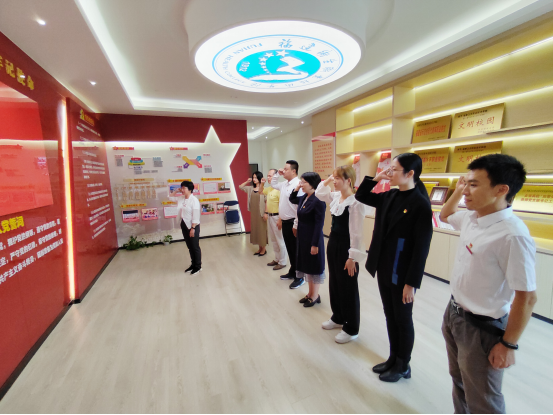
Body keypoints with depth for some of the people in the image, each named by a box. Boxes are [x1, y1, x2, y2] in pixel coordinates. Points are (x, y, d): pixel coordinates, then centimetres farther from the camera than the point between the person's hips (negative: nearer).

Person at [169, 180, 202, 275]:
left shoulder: (194, 200, -17)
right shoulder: (181, 198, 6)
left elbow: (195, 216, -20)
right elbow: (170, 197, 22)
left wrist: (193, 228, -22)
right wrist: (176, 191, 7)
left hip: (192, 226, -8)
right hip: (184, 225, 8)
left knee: (195, 247, 3)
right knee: (189, 246, 16)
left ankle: (198, 266, 16)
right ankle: (193, 264, 30)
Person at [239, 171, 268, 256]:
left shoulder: (263, 188, -14)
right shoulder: (251, 188, 6)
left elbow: (267, 201, -15)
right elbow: (240, 187, 17)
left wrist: (266, 213, -17)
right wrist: (247, 181, 3)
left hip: (261, 212, -7)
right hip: (253, 212, 7)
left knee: (261, 229, 3)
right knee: (255, 229, 12)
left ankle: (264, 248, 16)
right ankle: (260, 248, 25)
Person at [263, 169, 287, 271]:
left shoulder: (279, 189, -19)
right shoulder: (269, 188, 9)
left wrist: (280, 220, -24)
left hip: (276, 217, -9)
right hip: (270, 216, 9)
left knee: (280, 240, 0)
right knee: (273, 240, 18)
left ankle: (282, 262, 12)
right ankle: (277, 259, 32)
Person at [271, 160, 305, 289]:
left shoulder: (298, 185, -19)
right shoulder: (284, 184, 10)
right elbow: (273, 184, 31)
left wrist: (296, 225, -23)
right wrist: (277, 174, 14)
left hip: (292, 222, -9)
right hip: (285, 222, 9)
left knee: (296, 250, 3)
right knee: (289, 249, 19)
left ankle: (299, 277, 18)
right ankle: (292, 272, 34)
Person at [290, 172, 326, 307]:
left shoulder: (318, 201, -20)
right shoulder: (304, 198, 4)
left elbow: (319, 224, -20)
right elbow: (292, 199, 24)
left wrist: (315, 244, -19)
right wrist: (296, 188, 5)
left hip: (313, 239, -8)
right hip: (302, 238, 8)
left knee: (314, 266, 8)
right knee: (306, 265, 18)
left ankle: (315, 296, 27)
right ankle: (310, 293, 34)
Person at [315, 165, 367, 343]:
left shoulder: (355, 202, -21)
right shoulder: (336, 196, 4)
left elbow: (356, 232, -20)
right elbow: (319, 194, 21)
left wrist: (352, 257, -19)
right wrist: (326, 181, 5)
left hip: (346, 248, -9)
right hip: (333, 244, 9)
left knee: (348, 288, 6)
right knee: (334, 284, 20)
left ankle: (351, 329, 25)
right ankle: (338, 318, 41)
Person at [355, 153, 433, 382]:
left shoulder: (420, 204, -18)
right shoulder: (389, 196, 2)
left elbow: (421, 248, -18)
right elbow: (361, 196, 15)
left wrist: (412, 283, -17)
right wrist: (375, 178, 0)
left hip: (402, 274, -7)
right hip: (384, 269, 7)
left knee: (403, 320, 14)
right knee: (390, 316, 21)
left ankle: (403, 367, 36)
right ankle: (393, 358, 42)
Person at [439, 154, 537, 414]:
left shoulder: (512, 235, -27)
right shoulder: (471, 218, -3)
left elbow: (526, 297, -21)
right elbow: (445, 216, 21)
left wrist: (508, 345, -14)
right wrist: (457, 192, 6)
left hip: (481, 327, -7)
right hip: (454, 313, 7)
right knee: (460, 383, 28)